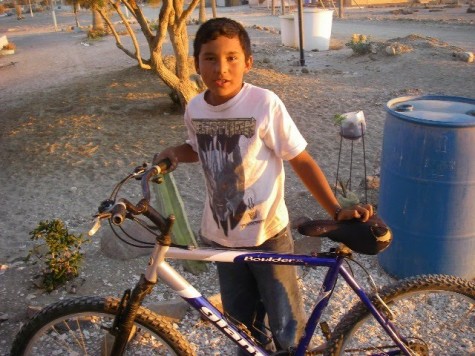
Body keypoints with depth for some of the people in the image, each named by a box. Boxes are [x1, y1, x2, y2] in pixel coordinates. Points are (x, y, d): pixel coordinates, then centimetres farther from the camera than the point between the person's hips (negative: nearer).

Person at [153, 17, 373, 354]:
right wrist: (174, 152, -5)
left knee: (286, 325, 12)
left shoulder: (265, 104, -19)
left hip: (268, 234, -4)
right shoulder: (195, 109, -5)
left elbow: (302, 161, -14)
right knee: (241, 323, 22)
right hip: (222, 236, 4)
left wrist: (337, 210, -22)